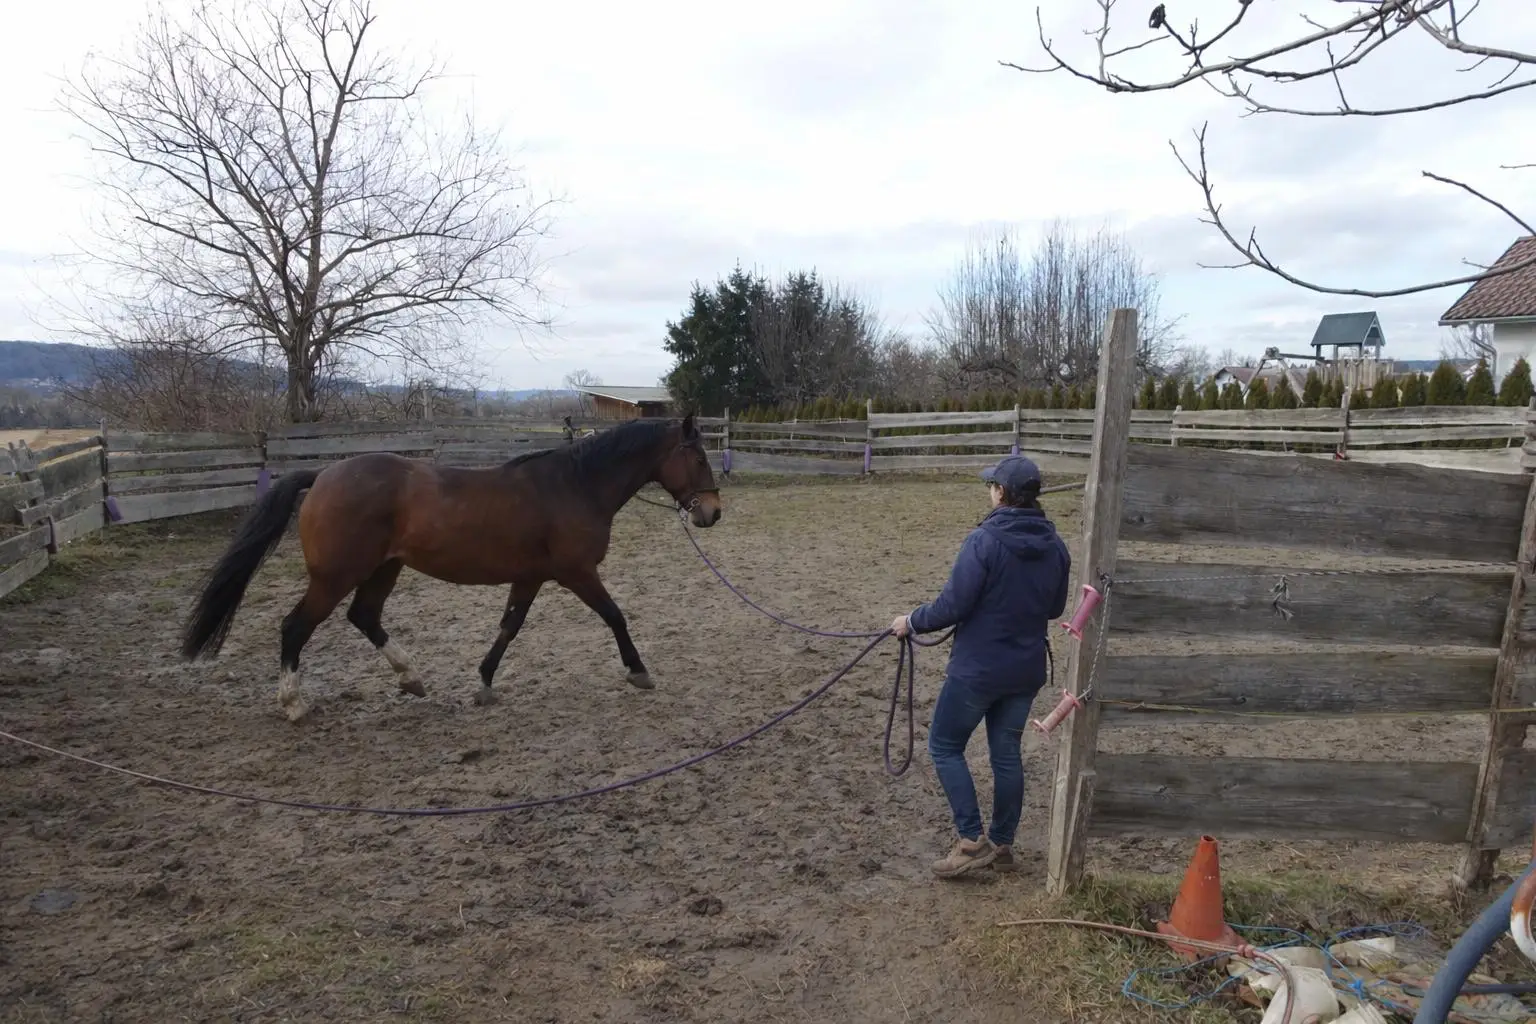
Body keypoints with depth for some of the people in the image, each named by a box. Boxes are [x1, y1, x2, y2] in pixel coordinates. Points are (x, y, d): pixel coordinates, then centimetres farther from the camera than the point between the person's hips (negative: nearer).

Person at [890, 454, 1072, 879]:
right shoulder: (1055, 546, 2)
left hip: (978, 668, -6)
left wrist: (912, 622, -4)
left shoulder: (984, 541, -20)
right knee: (1007, 752, 17)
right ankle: (1002, 844, 27)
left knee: (945, 746, 9)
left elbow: (953, 605, -20)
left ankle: (972, 840, 6)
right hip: (1027, 670, 7)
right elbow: (1055, 608, 12)